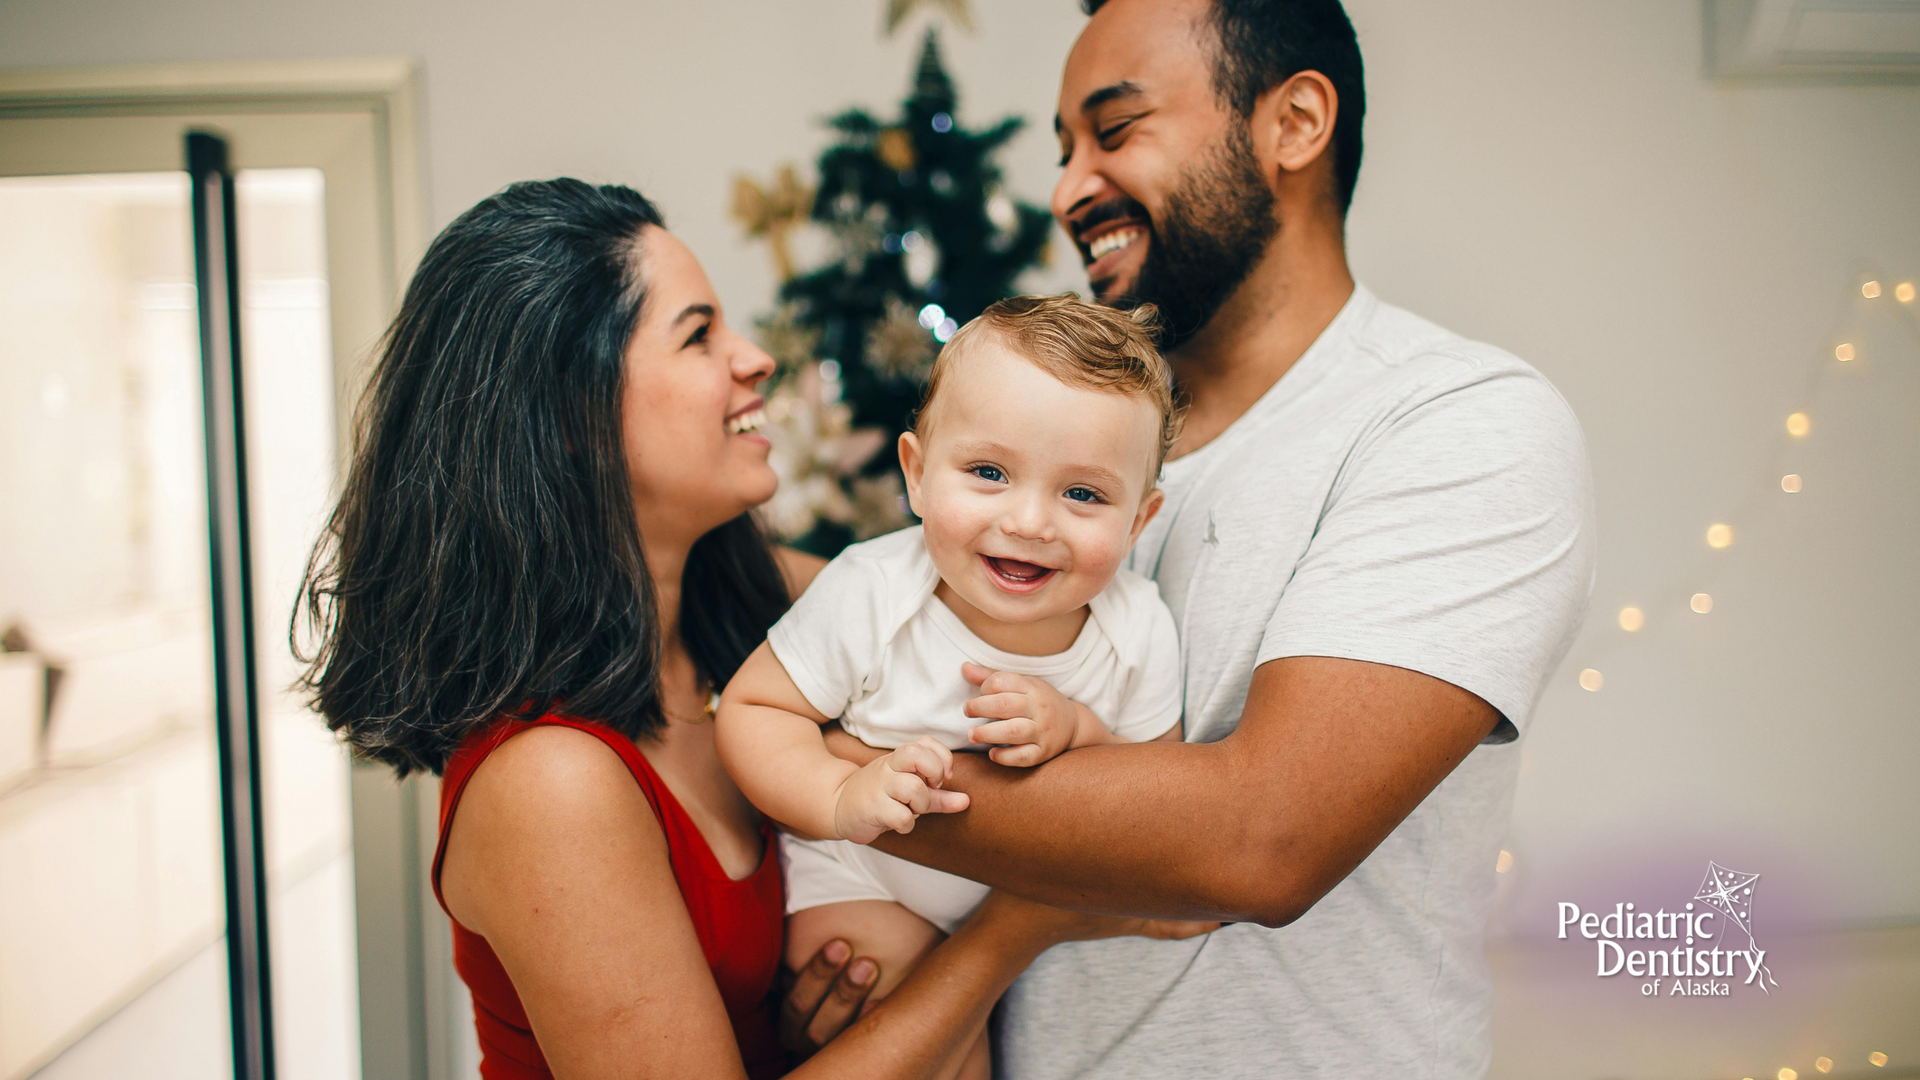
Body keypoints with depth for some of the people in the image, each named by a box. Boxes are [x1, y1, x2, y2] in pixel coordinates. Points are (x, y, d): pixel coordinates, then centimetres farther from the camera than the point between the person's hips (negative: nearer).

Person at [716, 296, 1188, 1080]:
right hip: (865, 876, -4)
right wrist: (842, 797, -36)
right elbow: (750, 709, -17)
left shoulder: (1140, 632, -19)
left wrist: (1079, 733, -31)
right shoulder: (866, 595, -25)